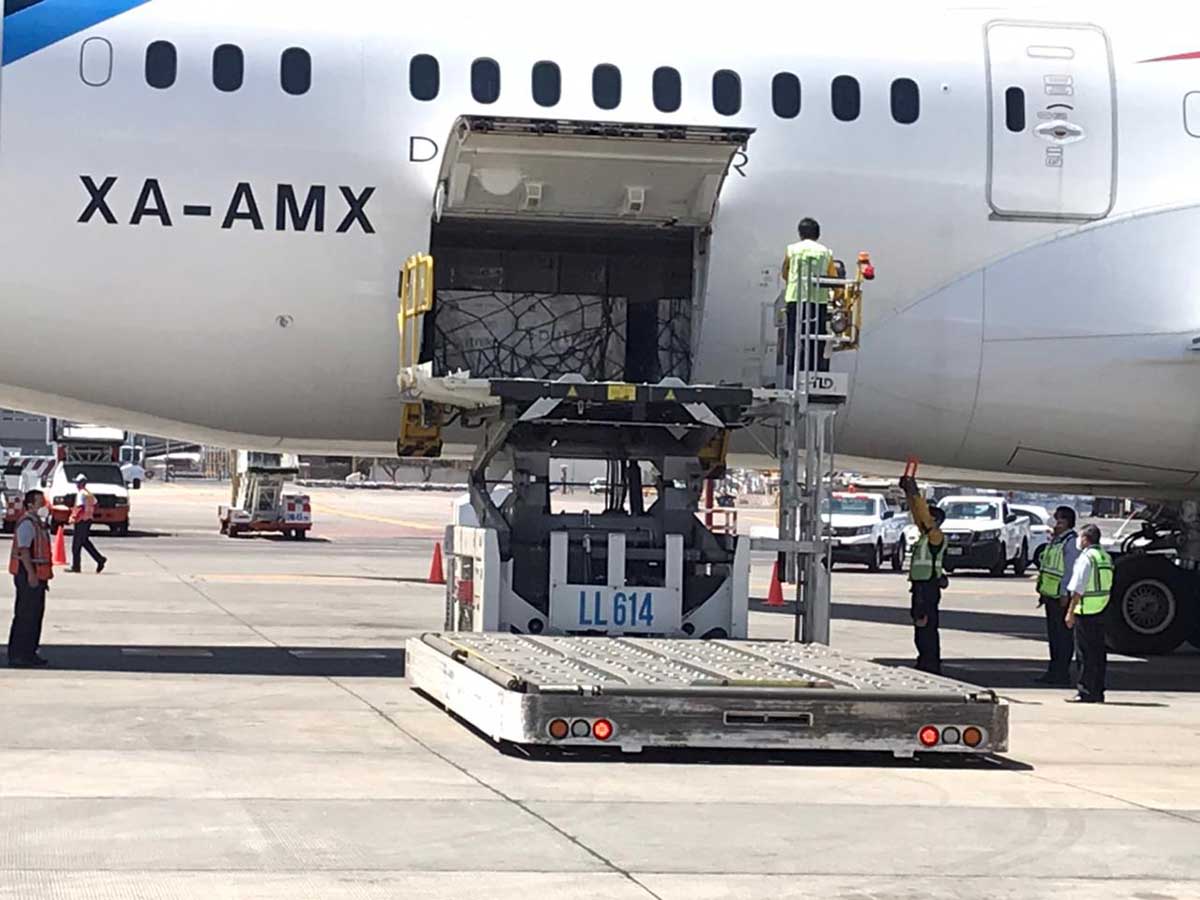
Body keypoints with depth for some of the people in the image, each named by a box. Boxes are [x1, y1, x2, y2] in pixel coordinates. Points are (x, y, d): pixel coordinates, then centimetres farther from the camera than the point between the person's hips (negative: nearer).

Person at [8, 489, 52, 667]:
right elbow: (24, 549, -22)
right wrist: (31, 574, -27)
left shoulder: (38, 523, 18)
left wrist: (44, 577, 24)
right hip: (28, 575, -10)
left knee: (36, 615, 13)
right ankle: (18, 655, -7)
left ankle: (29, 653, 20)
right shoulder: (26, 523, -14)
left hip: (38, 575, 10)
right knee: (25, 616, -9)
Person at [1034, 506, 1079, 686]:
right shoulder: (1054, 540, 17)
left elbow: (1071, 570, -18)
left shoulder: (1071, 542, -13)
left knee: (1063, 635, -5)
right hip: (1050, 595, 10)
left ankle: (1062, 674, -2)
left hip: (1061, 596, -10)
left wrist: (1065, 593, -21)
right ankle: (1054, 671, 20)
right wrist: (1042, 592, 22)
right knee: (1053, 634, 14)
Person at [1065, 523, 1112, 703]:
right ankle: (1098, 692, 15)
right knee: (1098, 652, 11)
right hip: (1101, 610, 8)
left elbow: (1078, 589, -16)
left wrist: (1070, 611, -13)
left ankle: (1086, 693, -4)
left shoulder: (1086, 557, -13)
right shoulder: (1106, 557, 13)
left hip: (1086, 611, -8)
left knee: (1084, 652, -4)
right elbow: (1107, 586, 15)